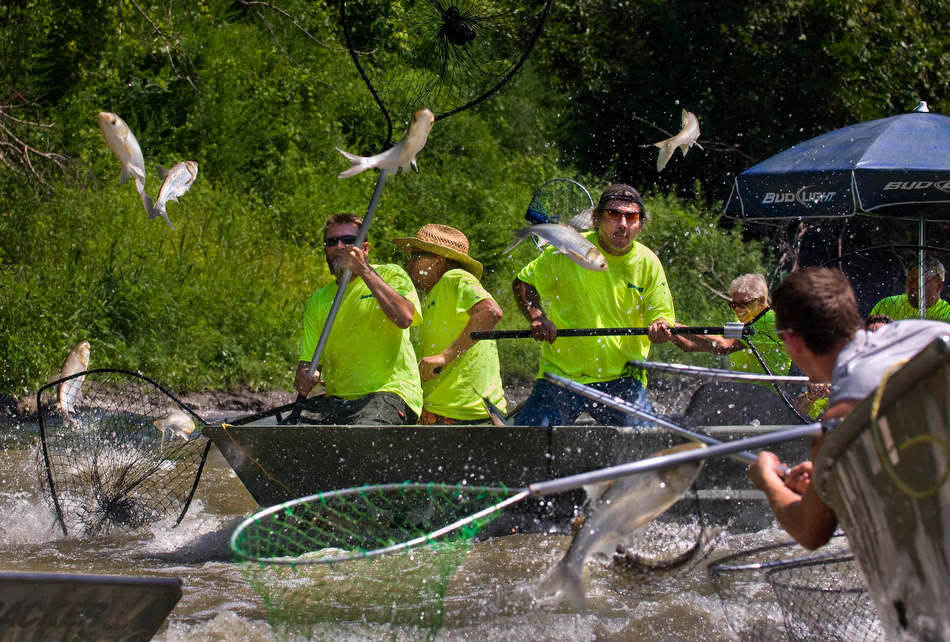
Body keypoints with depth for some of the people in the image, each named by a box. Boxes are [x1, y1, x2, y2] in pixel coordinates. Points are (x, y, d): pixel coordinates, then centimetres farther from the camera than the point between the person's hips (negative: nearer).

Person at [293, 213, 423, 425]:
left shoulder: (390, 275, 4)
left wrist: (365, 271, -16)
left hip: (389, 393, -5)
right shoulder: (319, 300, 17)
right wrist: (303, 379, -11)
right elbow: (308, 360, 14)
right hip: (337, 399, 5)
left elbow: (404, 318, -17)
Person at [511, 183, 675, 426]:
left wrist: (660, 326, -20)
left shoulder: (648, 263, 1)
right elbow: (522, 283, 5)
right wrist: (537, 317, -13)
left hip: (621, 380, 1)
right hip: (560, 375, -1)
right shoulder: (568, 251, -5)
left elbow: (661, 315, 4)